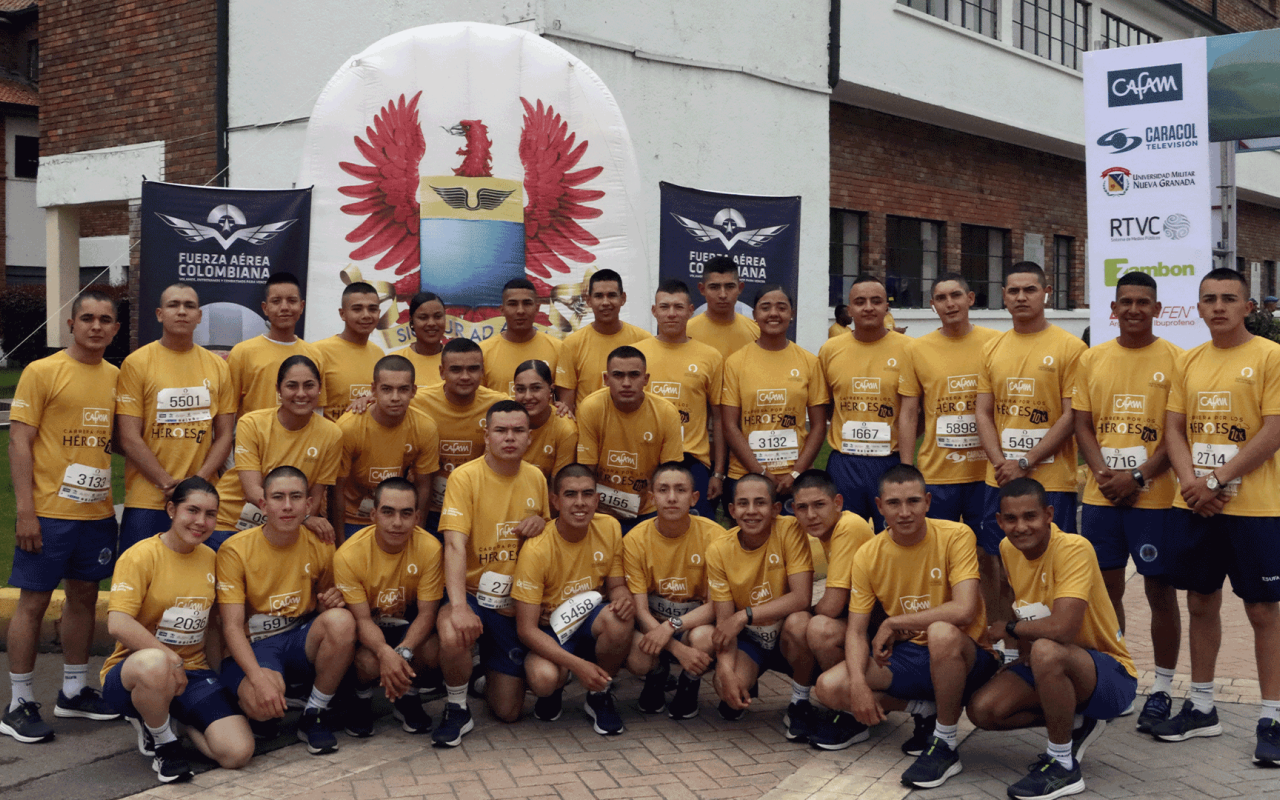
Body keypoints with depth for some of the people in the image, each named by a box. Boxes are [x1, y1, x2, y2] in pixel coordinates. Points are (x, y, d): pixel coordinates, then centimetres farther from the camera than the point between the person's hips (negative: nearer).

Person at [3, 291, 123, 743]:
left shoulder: (116, 377, 8)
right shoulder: (42, 372, -8)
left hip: (97, 513, 6)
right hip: (50, 512, -5)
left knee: (84, 597, 14)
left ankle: (74, 691, 27)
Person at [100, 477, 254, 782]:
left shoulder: (212, 560, 8)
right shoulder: (140, 556, -9)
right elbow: (118, 624, -21)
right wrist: (169, 658, -24)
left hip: (192, 673, 5)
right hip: (131, 671, -5)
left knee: (238, 753, -16)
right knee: (154, 664, -44)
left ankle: (171, 716, 15)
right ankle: (161, 740, -9)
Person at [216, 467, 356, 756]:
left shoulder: (320, 547, 0)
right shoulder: (236, 550, -11)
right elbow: (232, 627, -15)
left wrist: (330, 602, -11)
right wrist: (259, 679, -30)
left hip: (302, 639, 3)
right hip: (253, 647, -3)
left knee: (341, 620, -31)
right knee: (261, 703, -37)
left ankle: (314, 715, -10)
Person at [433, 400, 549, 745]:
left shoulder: (536, 478, 3)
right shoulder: (465, 476, -13)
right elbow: (455, 545, -24)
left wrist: (540, 523, -7)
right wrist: (459, 606, -38)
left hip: (516, 604, 4)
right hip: (474, 595, -4)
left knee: (508, 710, 4)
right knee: (453, 635, -40)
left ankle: (490, 670, 39)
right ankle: (457, 709, -10)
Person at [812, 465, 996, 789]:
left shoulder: (956, 536, -15)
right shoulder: (868, 555, -3)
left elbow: (964, 611, -28)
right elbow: (856, 631, -2)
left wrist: (893, 622, -18)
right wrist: (859, 685, -20)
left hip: (965, 657, -5)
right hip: (907, 654, 5)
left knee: (941, 633, -40)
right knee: (829, 687, -15)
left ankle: (945, 746, -18)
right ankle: (925, 710, 8)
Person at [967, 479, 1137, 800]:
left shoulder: (1074, 549, -24)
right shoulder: (1008, 549, -1)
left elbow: (1061, 628, -36)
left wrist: (1009, 628, -17)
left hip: (1109, 672, -7)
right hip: (1048, 666, 7)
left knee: (1046, 651, -38)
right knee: (982, 709, -14)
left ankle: (1063, 765, -18)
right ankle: (1074, 723, 9)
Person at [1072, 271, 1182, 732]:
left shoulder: (1174, 360, -2)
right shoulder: (1092, 360, 8)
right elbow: (1082, 423, 7)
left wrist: (1138, 477, -15)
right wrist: (1103, 473, -8)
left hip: (1154, 497, -3)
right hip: (1101, 496, 3)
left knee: (1160, 590, 3)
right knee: (1107, 588, 10)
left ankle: (1162, 689, 13)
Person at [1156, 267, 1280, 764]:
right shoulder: (1189, 361, 10)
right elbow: (1174, 427, 9)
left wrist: (1219, 480, -16)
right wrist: (1190, 480, -8)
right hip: (1193, 505, 5)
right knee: (1201, 603, 12)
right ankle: (1201, 707, 24)